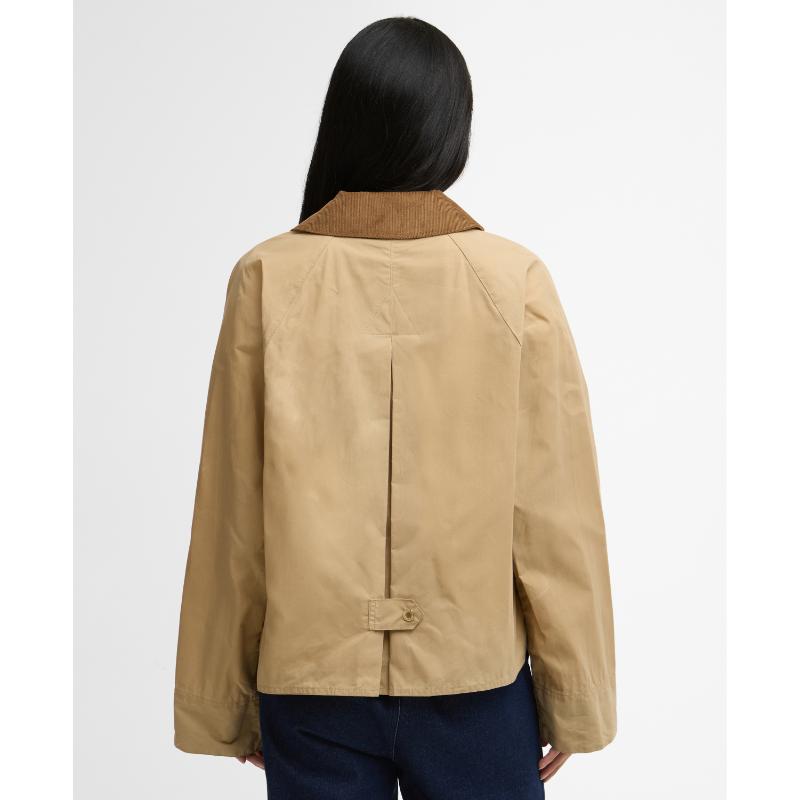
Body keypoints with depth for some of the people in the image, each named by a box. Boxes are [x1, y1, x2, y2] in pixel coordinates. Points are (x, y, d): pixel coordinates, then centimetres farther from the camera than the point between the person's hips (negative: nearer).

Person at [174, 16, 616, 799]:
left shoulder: (267, 279, -9)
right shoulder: (515, 281, -11)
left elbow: (230, 518, -5)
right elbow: (556, 517, -7)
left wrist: (223, 700, 7)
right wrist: (574, 698, 5)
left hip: (309, 675, 1)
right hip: (477, 675, 0)